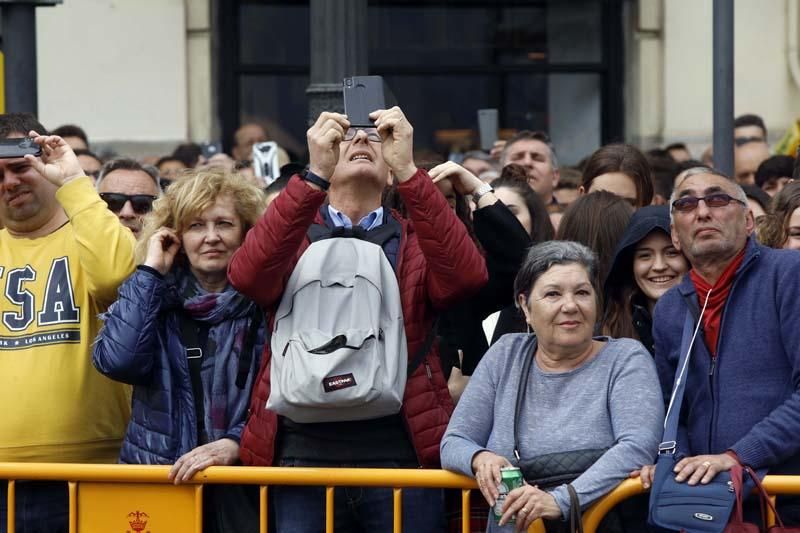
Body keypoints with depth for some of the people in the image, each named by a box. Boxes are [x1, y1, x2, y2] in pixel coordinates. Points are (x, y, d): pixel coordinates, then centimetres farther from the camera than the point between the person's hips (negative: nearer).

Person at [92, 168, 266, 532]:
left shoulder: (263, 302, 0)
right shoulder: (154, 296, 7)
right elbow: (116, 361, -11)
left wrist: (234, 444, -22)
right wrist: (150, 271, -6)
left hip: (240, 485, -1)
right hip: (153, 480, 1)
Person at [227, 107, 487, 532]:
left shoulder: (417, 242, 13)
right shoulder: (292, 235, 11)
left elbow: (466, 276, -10)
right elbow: (248, 277, -11)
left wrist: (408, 170, -17)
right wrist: (314, 176, -19)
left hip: (400, 452, 0)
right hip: (305, 451, 0)